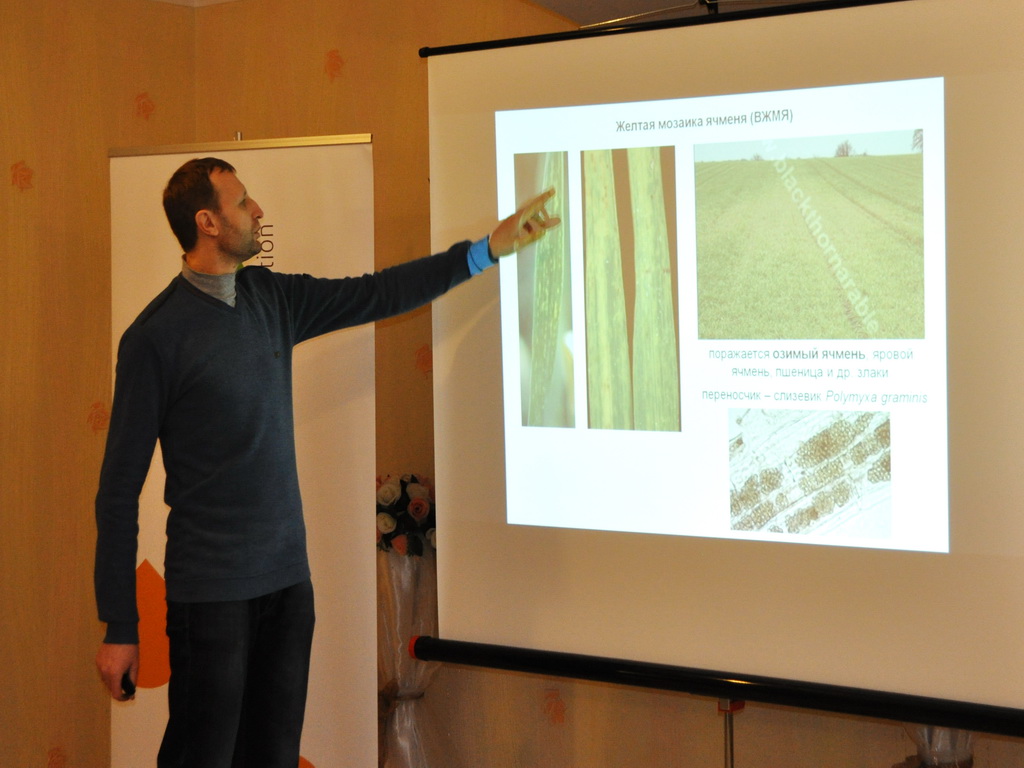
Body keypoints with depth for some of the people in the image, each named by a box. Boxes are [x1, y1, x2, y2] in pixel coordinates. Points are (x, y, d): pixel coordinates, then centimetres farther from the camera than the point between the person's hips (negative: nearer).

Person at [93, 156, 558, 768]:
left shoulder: (273, 298, 6)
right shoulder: (156, 336, -12)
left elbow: (377, 295, 15)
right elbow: (120, 486, -10)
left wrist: (489, 248, 13)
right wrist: (119, 626, -11)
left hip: (288, 578, 6)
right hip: (210, 590, -6)